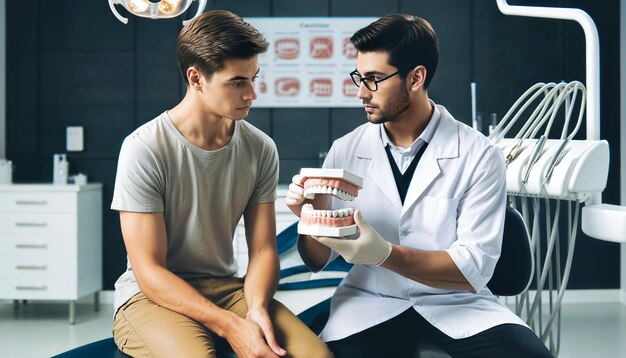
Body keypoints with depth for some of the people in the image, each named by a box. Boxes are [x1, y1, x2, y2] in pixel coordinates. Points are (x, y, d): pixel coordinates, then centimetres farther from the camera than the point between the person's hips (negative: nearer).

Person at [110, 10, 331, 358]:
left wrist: (256, 308, -20)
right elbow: (149, 271, -15)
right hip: (152, 296, -3)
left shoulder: (261, 149, -1)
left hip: (226, 288, 4)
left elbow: (263, 249, 2)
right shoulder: (144, 150, -14)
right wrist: (232, 326, -24)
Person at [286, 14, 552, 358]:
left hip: (456, 303, -1)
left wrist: (386, 254, -26)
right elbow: (317, 261, 5)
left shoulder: (478, 156, -8)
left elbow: (474, 269, -13)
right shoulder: (345, 151, 1)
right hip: (370, 301, 1)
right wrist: (311, 217, -17)